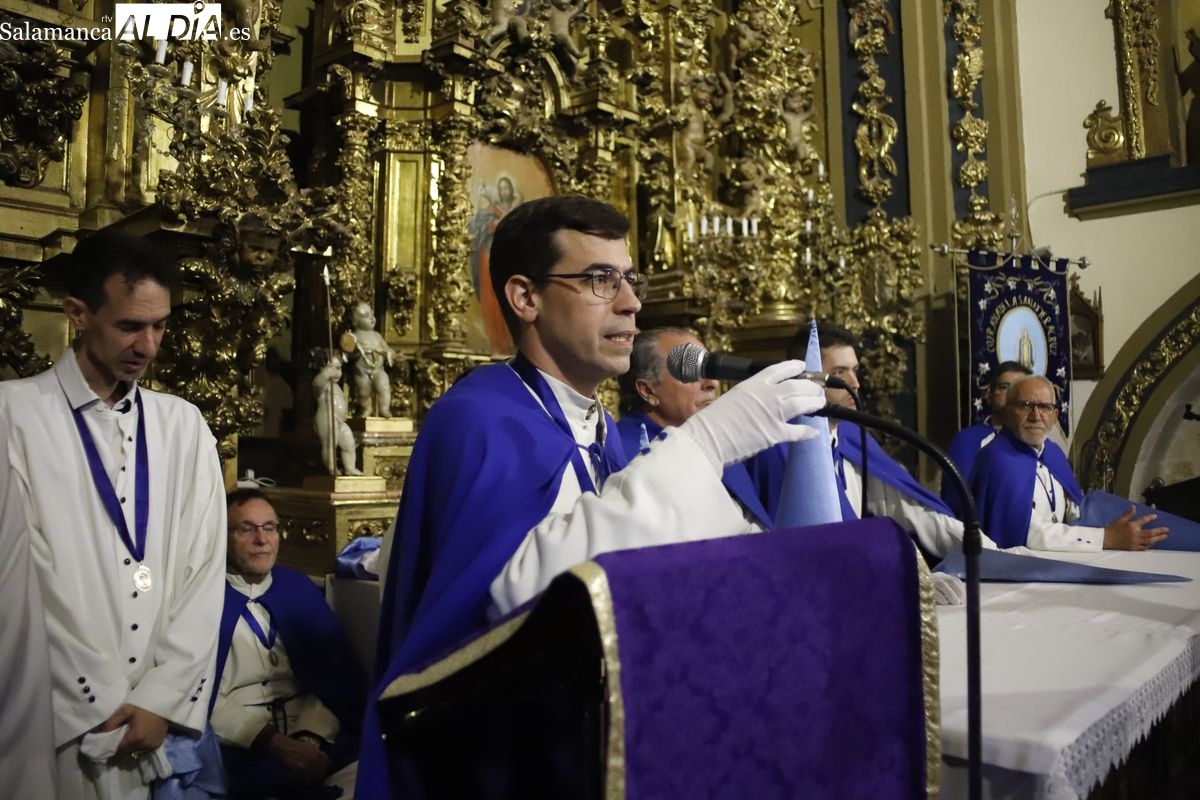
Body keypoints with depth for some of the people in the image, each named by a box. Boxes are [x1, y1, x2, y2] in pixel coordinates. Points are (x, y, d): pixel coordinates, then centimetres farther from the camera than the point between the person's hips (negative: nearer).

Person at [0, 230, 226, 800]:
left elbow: (204, 566, 1)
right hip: (57, 726, -3)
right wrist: (102, 705, -9)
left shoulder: (185, 425, 5)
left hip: (168, 718, 3)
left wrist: (162, 698, -6)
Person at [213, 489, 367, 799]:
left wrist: (309, 737, -11)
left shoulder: (299, 588, 10)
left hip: (312, 738, 4)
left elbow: (335, 675, 5)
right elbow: (203, 697, -7)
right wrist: (276, 744, -16)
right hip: (239, 748, -3)